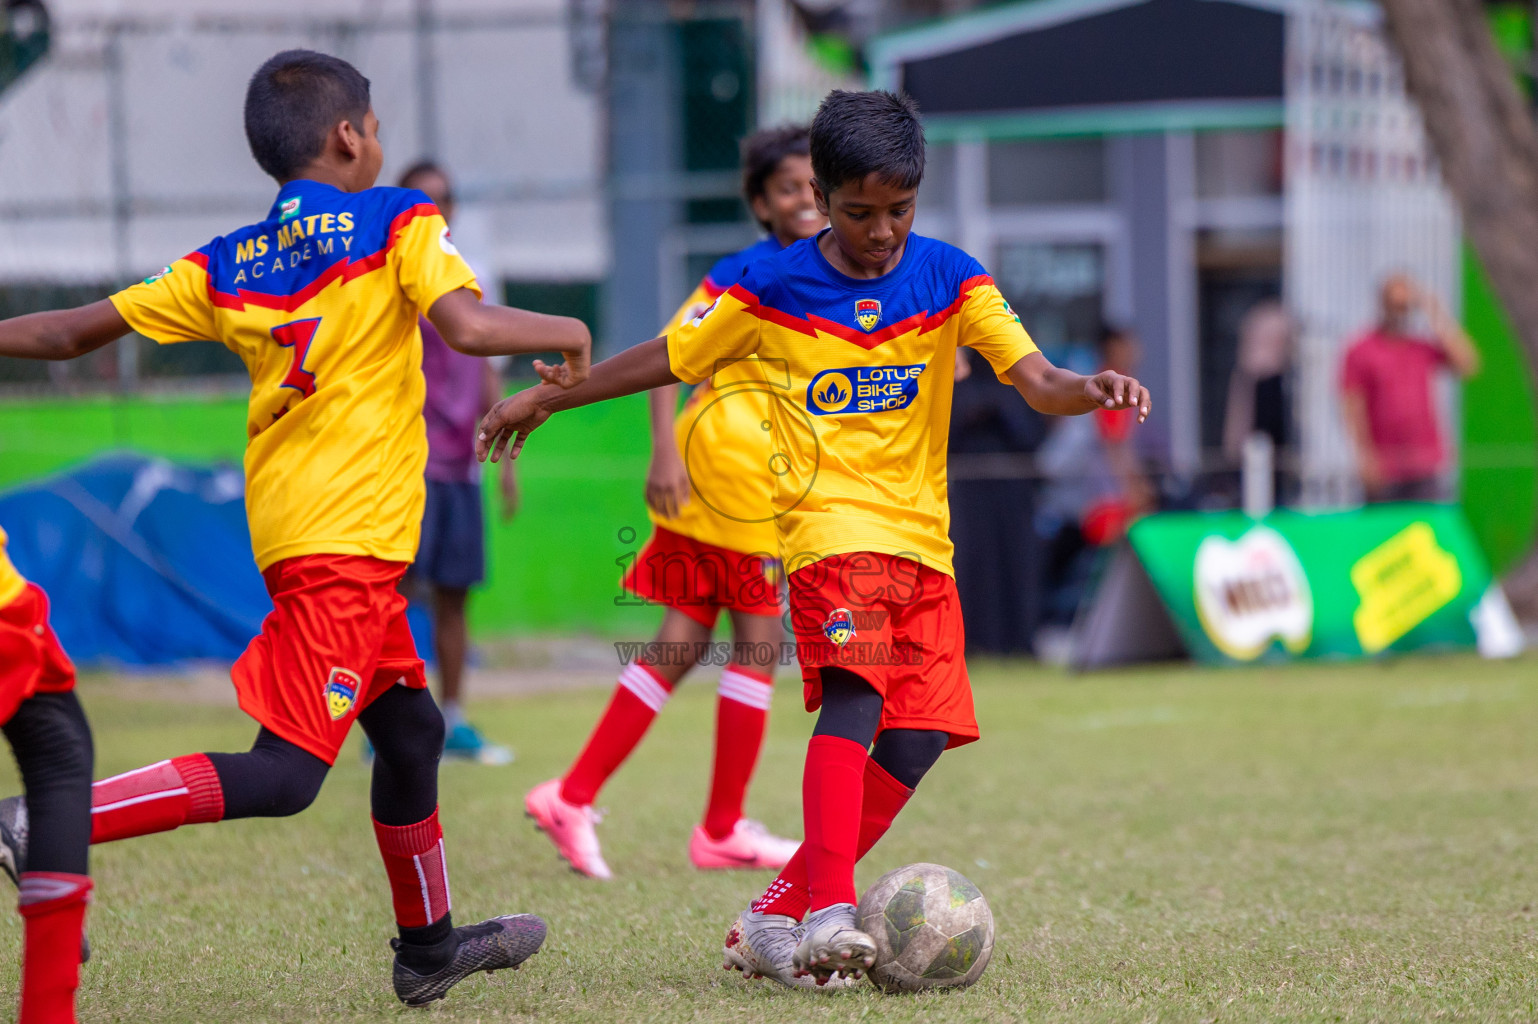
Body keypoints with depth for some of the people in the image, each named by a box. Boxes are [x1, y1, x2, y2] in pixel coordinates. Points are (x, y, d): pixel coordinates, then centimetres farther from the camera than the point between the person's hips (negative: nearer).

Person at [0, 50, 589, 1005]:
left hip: (290, 528, 8)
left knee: (411, 727, 22)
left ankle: (429, 944, 34)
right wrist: (562, 333, -1)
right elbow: (467, 324, -19)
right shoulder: (399, 223, -3)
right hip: (346, 535, -8)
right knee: (284, 773, -11)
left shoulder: (227, 264, 12)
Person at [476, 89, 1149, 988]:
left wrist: (1090, 390, -29)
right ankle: (830, 913, -39)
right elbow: (665, 360, 11)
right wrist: (547, 398, 16)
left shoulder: (950, 281, 2)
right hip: (830, 522, -4)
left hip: (922, 537, 4)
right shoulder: (773, 289, -1)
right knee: (855, 691, -27)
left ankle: (776, 918, 9)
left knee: (921, 734, -3)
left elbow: (1036, 382, -7)